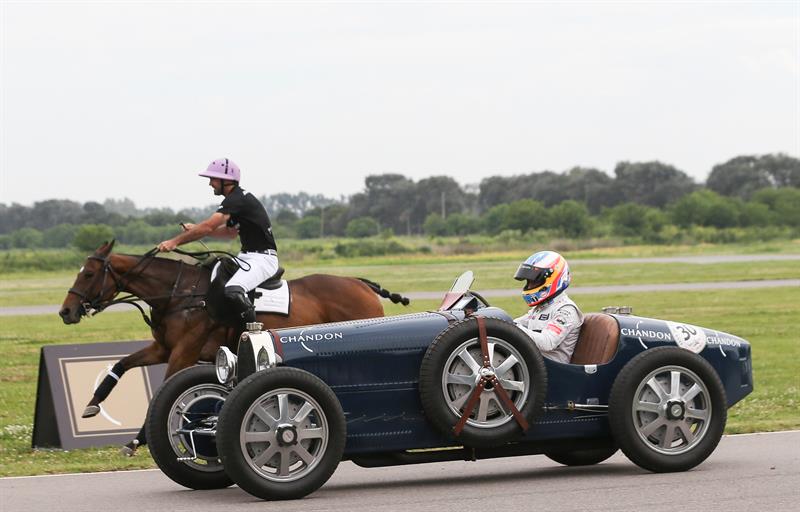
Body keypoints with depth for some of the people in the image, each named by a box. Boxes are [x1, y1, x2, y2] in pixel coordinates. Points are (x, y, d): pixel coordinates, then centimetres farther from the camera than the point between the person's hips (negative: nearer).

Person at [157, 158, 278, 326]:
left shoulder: (236, 200, -17)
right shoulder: (236, 199, 15)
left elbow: (208, 226, -24)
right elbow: (231, 232, 26)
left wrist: (175, 241, -21)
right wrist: (196, 230, 13)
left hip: (263, 258, -11)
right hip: (246, 256, 11)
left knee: (233, 292, -33)